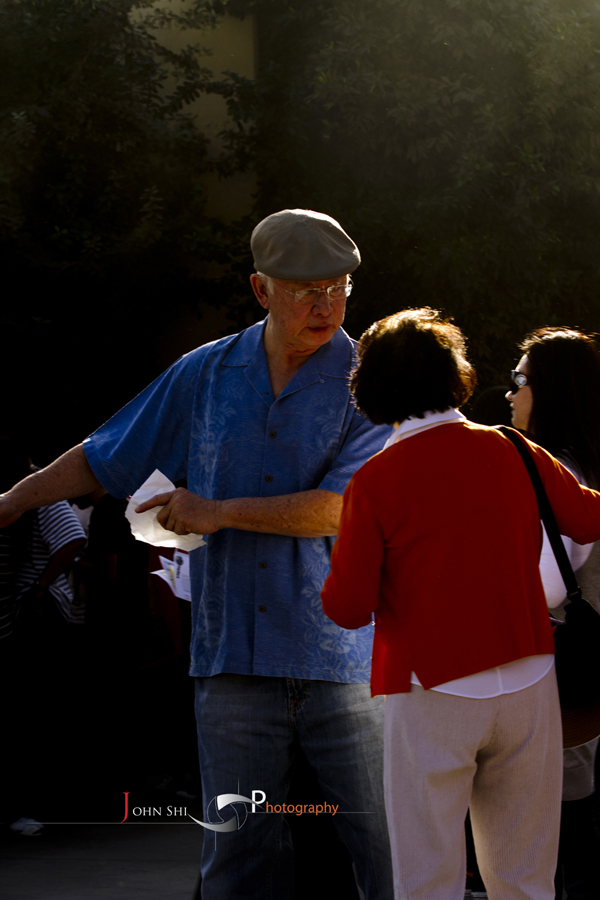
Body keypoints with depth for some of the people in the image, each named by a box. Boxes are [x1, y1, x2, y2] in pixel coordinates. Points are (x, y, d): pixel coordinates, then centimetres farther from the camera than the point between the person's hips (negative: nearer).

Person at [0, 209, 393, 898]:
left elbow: (340, 507, -14)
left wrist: (218, 513, -10)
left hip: (344, 659, -3)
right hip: (234, 660, 3)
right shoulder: (205, 375, 9)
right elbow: (102, 459, 19)